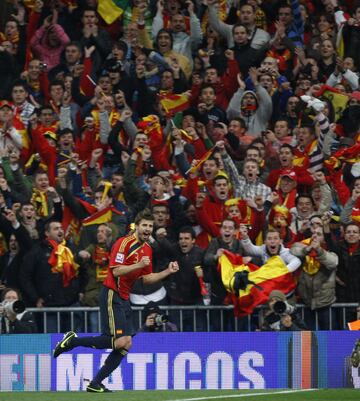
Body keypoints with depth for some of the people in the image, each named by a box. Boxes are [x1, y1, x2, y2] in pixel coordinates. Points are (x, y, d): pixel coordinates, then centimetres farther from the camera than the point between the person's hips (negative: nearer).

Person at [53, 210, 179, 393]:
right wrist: (139, 265, -27)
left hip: (124, 298, 9)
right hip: (112, 294, -9)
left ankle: (95, 384, 7)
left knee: (126, 344, 3)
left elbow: (146, 278, 19)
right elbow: (116, 270, -21)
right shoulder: (124, 243, -13)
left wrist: (168, 272, 9)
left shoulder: (147, 249, 14)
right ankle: (73, 340, -4)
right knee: (120, 341, -17)